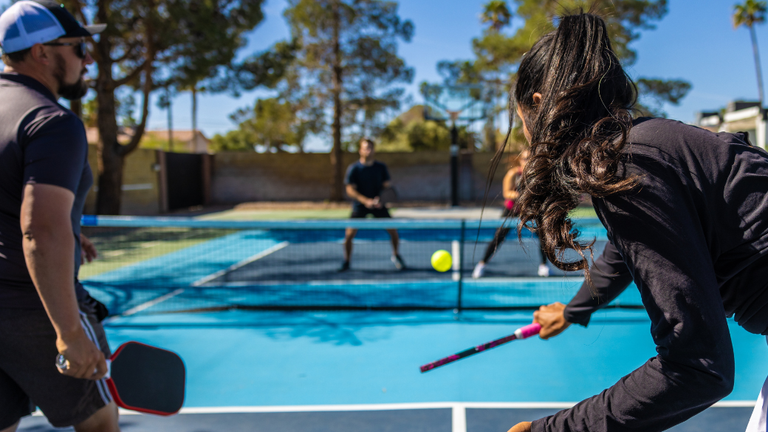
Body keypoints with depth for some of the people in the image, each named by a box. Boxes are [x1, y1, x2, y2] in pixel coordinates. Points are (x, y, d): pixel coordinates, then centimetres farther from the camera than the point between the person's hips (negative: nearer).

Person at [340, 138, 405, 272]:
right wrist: (366, 201, -28)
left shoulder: (381, 167, -2)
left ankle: (395, 255, 23)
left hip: (378, 204, 2)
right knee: (349, 234, -13)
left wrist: (381, 198, -23)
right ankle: (346, 262, 8)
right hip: (360, 205, -2)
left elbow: (387, 185, -1)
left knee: (392, 230, -4)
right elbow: (350, 190, -14)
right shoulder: (353, 169, -10)